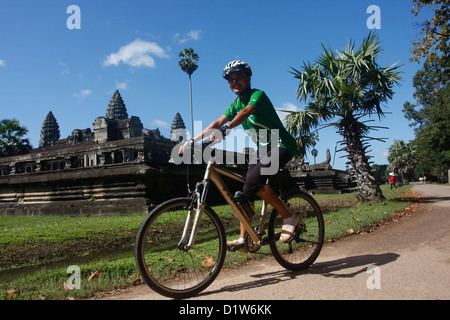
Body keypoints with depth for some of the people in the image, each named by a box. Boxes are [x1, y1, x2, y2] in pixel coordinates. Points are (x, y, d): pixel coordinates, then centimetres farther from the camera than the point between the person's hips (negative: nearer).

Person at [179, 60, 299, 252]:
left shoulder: (258, 94, -13)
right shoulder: (236, 104, 10)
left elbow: (246, 112, -34)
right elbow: (217, 123, 2)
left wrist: (226, 128, -51)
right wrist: (192, 141, -7)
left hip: (282, 145, -8)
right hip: (263, 149, 8)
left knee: (253, 181, -28)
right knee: (246, 193, -3)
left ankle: (289, 218, -13)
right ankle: (243, 239, 2)